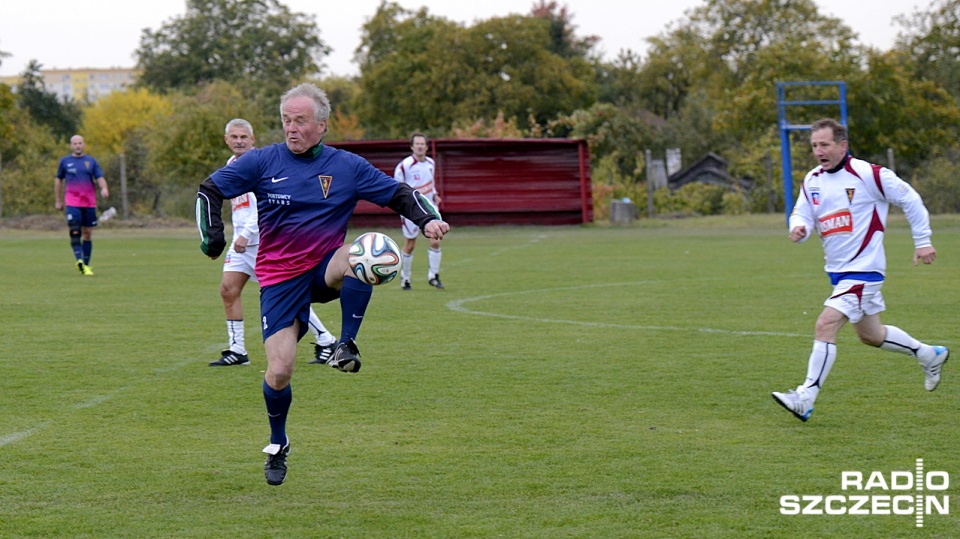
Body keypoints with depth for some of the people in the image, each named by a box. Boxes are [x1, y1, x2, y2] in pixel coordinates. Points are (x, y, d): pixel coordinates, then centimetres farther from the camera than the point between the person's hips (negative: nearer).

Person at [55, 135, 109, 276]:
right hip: (72, 202, -2)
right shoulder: (65, 161, 8)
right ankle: (79, 261, -29)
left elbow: (100, 178, 2)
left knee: (88, 234, 4)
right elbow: (58, 180, 17)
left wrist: (104, 188, -19)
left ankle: (86, 265, 11)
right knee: (75, 232, -18)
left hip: (89, 203, 2)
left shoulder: (91, 161, 9)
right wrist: (58, 200, 17)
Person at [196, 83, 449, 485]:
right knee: (279, 372, -10)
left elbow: (399, 194, 6)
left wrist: (428, 220, -11)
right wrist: (212, 236, -9)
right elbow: (209, 190, 5)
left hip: (325, 270, 1)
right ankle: (277, 446, 17)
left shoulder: (347, 166, 1)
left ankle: (346, 345, -22)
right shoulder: (262, 162, -2)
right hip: (279, 277, -1)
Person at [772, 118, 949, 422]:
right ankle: (930, 356, 43)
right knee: (870, 335, 20)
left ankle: (805, 399, -20)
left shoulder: (867, 174, -14)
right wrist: (799, 229, -18)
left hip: (863, 269, -8)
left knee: (825, 325, -20)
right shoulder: (813, 181, 6)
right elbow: (802, 214, 7)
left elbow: (910, 200, -6)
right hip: (837, 270, 8)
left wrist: (923, 241, -3)